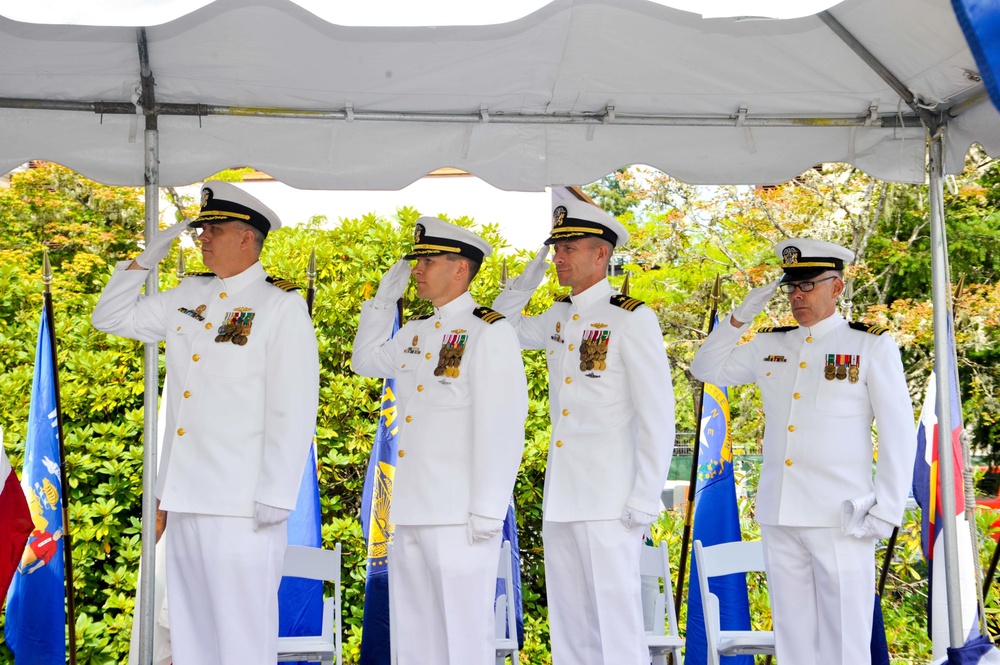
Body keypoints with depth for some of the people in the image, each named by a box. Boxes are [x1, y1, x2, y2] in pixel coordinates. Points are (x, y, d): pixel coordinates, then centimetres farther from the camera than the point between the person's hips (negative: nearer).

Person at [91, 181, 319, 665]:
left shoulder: (282, 306, -5)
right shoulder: (188, 297, 14)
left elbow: (293, 410, -11)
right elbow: (111, 318, 25)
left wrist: (275, 496, -15)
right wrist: (146, 259, 12)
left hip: (241, 503, -7)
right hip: (185, 494, 7)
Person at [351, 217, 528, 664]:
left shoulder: (489, 333, -9)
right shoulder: (415, 334, 15)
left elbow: (502, 429, -15)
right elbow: (366, 362, 32)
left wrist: (487, 513, -17)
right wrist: (384, 299, 19)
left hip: (459, 518, -8)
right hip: (411, 513, 8)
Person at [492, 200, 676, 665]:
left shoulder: (632, 319, -8)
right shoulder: (558, 317, 12)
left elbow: (658, 415, -10)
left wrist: (645, 500, -14)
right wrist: (526, 280, 12)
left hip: (608, 499, -7)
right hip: (559, 495, 7)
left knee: (614, 615, -4)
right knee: (567, 619, 12)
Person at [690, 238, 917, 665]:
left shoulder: (872, 346, 0)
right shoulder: (770, 345, 12)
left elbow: (899, 434, -2)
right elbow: (707, 369, 17)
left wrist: (886, 511, -8)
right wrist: (740, 317, 5)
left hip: (840, 518, -4)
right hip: (778, 517, 5)